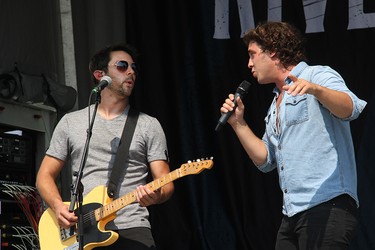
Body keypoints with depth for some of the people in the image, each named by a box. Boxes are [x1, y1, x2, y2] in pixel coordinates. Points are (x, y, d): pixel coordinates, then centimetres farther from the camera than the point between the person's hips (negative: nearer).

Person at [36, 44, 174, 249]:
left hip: (131, 231, 0)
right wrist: (58, 206, -5)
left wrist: (158, 195, -17)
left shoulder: (149, 125, 12)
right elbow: (45, 175, 15)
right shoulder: (71, 122, 15)